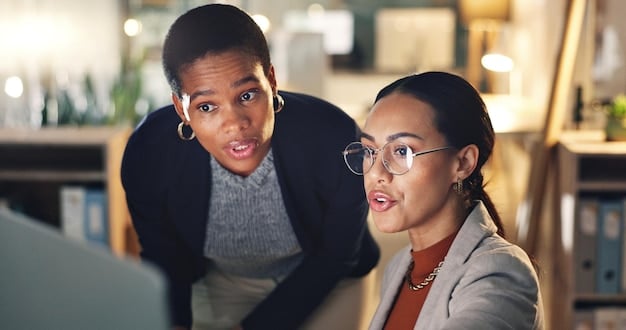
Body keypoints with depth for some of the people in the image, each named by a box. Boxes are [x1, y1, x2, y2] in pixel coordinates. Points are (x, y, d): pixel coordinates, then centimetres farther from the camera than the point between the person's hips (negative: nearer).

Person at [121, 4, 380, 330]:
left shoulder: (335, 142, -36)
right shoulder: (147, 155, -30)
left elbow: (335, 257, -17)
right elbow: (164, 259, -7)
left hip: (326, 281, -1)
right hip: (220, 285, 1)